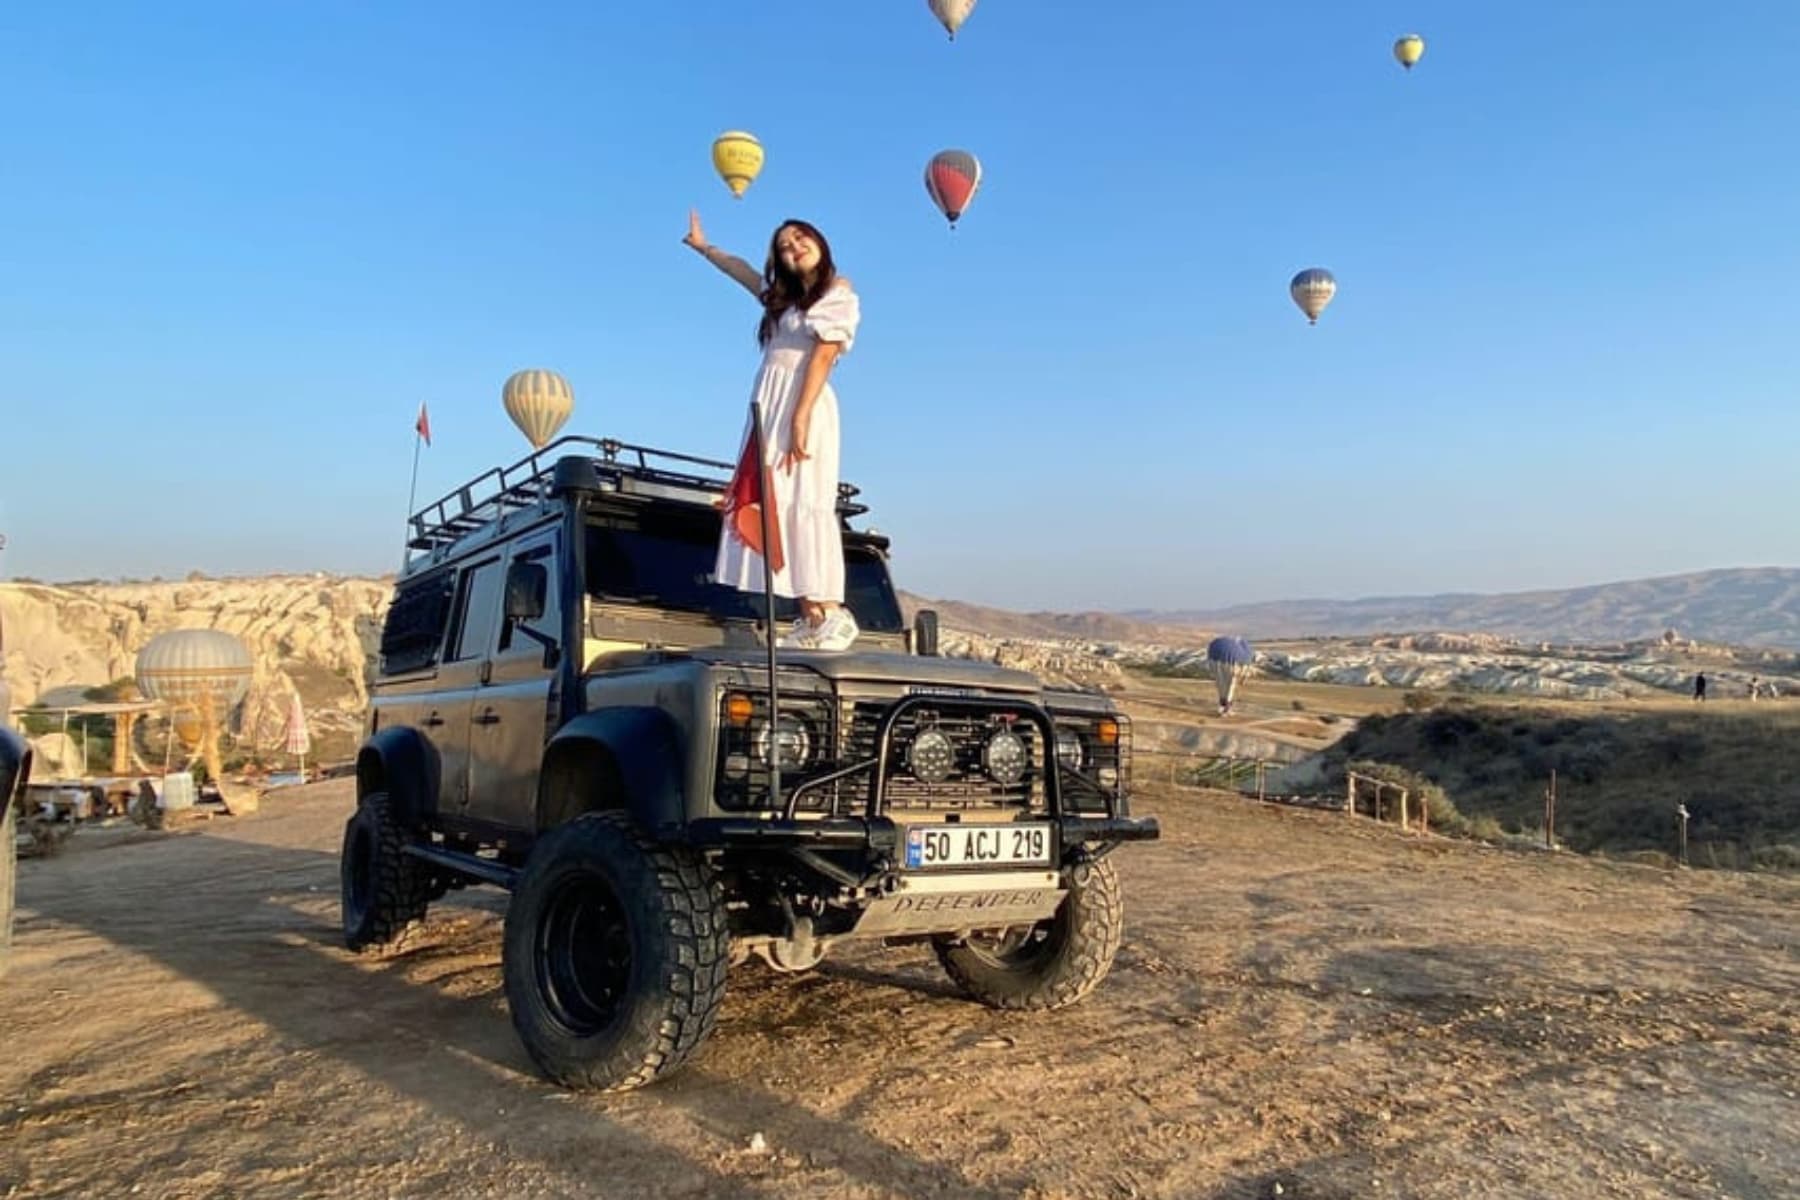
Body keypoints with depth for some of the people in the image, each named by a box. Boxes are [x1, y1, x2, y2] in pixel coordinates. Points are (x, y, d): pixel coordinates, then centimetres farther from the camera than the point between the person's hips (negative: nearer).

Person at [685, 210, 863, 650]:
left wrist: (800, 420, -20)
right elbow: (741, 269, 42)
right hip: (768, 404, 8)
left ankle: (831, 612, -16)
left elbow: (823, 356, -11)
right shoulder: (783, 295, 24)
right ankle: (810, 617, -6)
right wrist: (701, 245, 52)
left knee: (802, 503, -16)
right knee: (773, 506, -2)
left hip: (803, 404, -8)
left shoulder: (838, 292, 1)